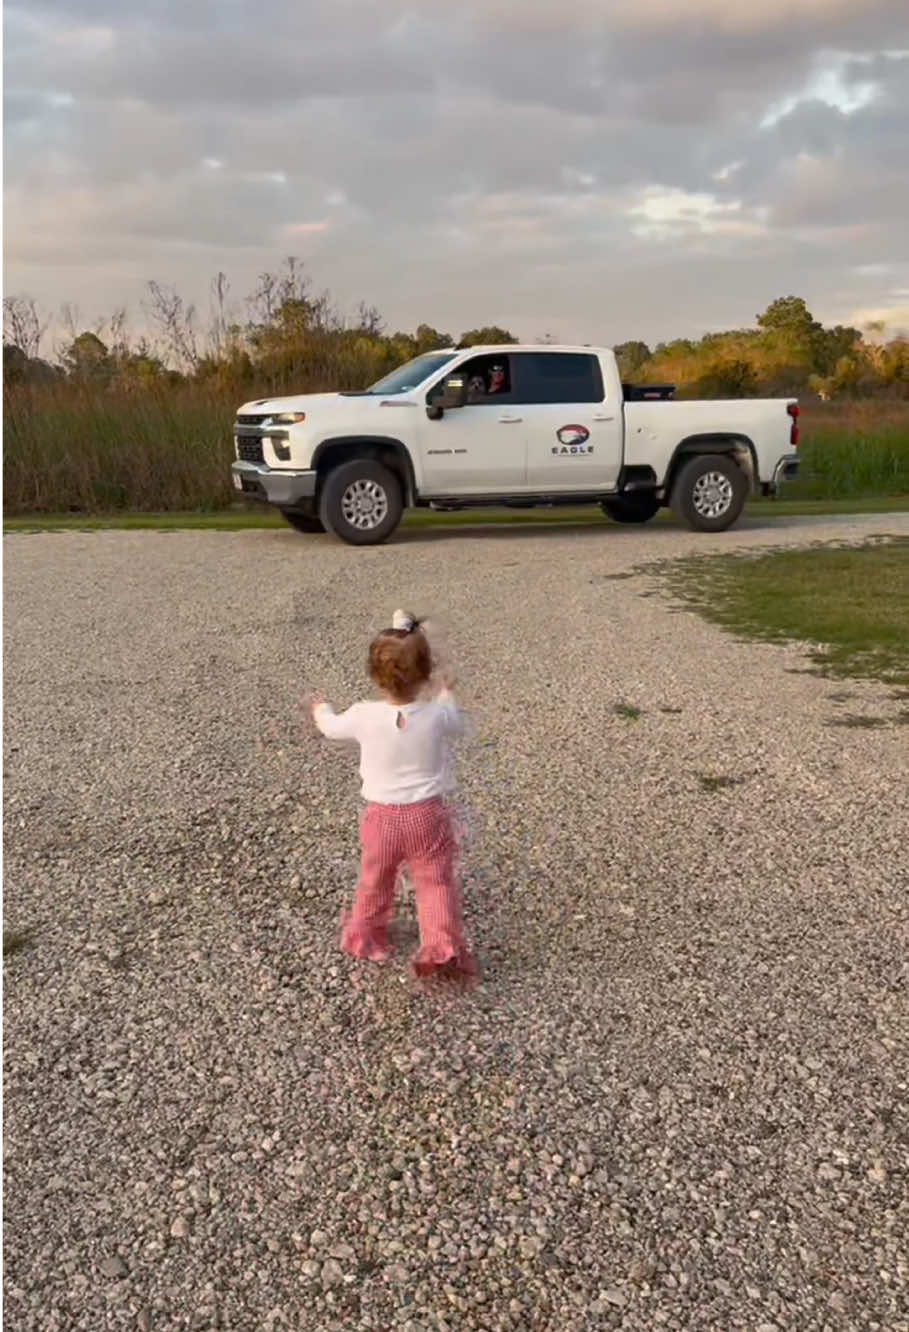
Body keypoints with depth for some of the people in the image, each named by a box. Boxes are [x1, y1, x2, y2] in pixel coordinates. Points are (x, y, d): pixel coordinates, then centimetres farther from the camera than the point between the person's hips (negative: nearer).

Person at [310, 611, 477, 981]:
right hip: (428, 815, -1)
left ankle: (364, 936, 42)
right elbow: (455, 722, 10)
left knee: (375, 880, 22)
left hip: (381, 816, 1)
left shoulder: (364, 717, -16)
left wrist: (321, 709, 29)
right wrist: (444, 693, 29)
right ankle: (443, 947, 4)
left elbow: (333, 727, 6)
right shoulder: (437, 715, -16)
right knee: (437, 882, 9)